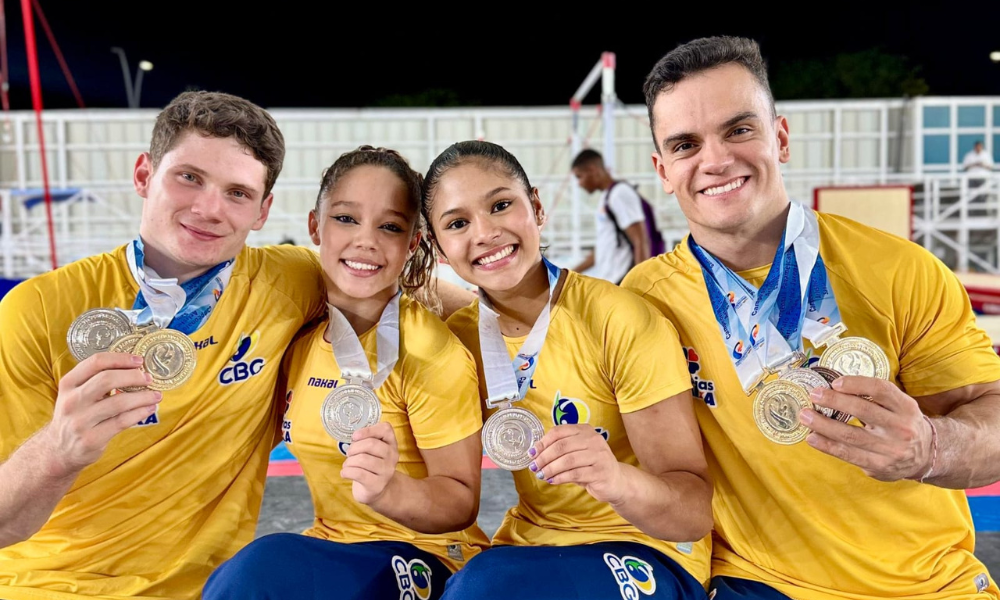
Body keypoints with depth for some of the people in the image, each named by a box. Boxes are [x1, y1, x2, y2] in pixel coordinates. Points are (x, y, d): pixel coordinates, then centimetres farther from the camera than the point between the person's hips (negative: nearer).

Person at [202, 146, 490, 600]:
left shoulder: (431, 353, -20)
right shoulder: (299, 335, -2)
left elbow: (461, 502, -14)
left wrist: (388, 490, -33)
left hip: (426, 562, -5)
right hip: (330, 551, 5)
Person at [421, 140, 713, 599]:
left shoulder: (623, 323, -18)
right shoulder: (458, 336, -3)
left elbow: (696, 515, -18)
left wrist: (618, 482, -37)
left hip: (645, 551, -4)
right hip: (527, 548, 4)